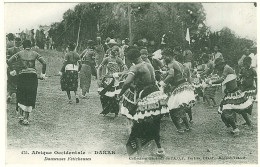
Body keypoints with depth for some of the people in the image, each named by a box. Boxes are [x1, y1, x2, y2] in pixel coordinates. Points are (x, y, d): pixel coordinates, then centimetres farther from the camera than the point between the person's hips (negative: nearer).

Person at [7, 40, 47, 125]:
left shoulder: (20, 53, 3)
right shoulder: (35, 54, 5)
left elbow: (9, 61, -7)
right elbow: (44, 63, -5)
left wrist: (12, 70, 7)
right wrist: (43, 73, 5)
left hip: (22, 76, 0)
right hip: (32, 76, 0)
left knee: (21, 97, 14)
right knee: (30, 98, 6)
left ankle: (21, 115, 1)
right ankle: (26, 118, 5)